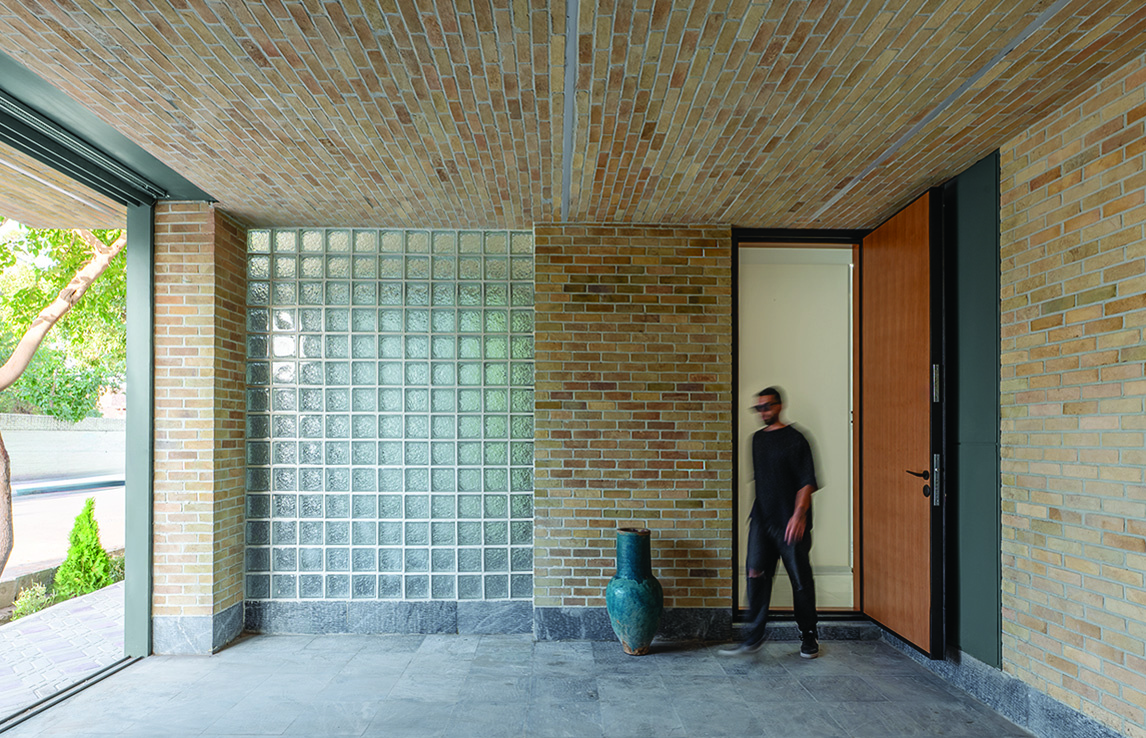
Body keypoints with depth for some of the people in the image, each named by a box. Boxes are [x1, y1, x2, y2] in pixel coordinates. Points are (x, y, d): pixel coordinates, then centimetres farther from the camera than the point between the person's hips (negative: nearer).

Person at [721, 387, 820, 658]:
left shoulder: (795, 439, -6)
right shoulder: (757, 438, 13)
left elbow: (807, 482, -11)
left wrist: (799, 515, -21)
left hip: (790, 522, -5)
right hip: (762, 518, 5)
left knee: (800, 578, 6)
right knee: (756, 573, -4)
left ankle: (808, 636, 24)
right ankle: (754, 636, 2)